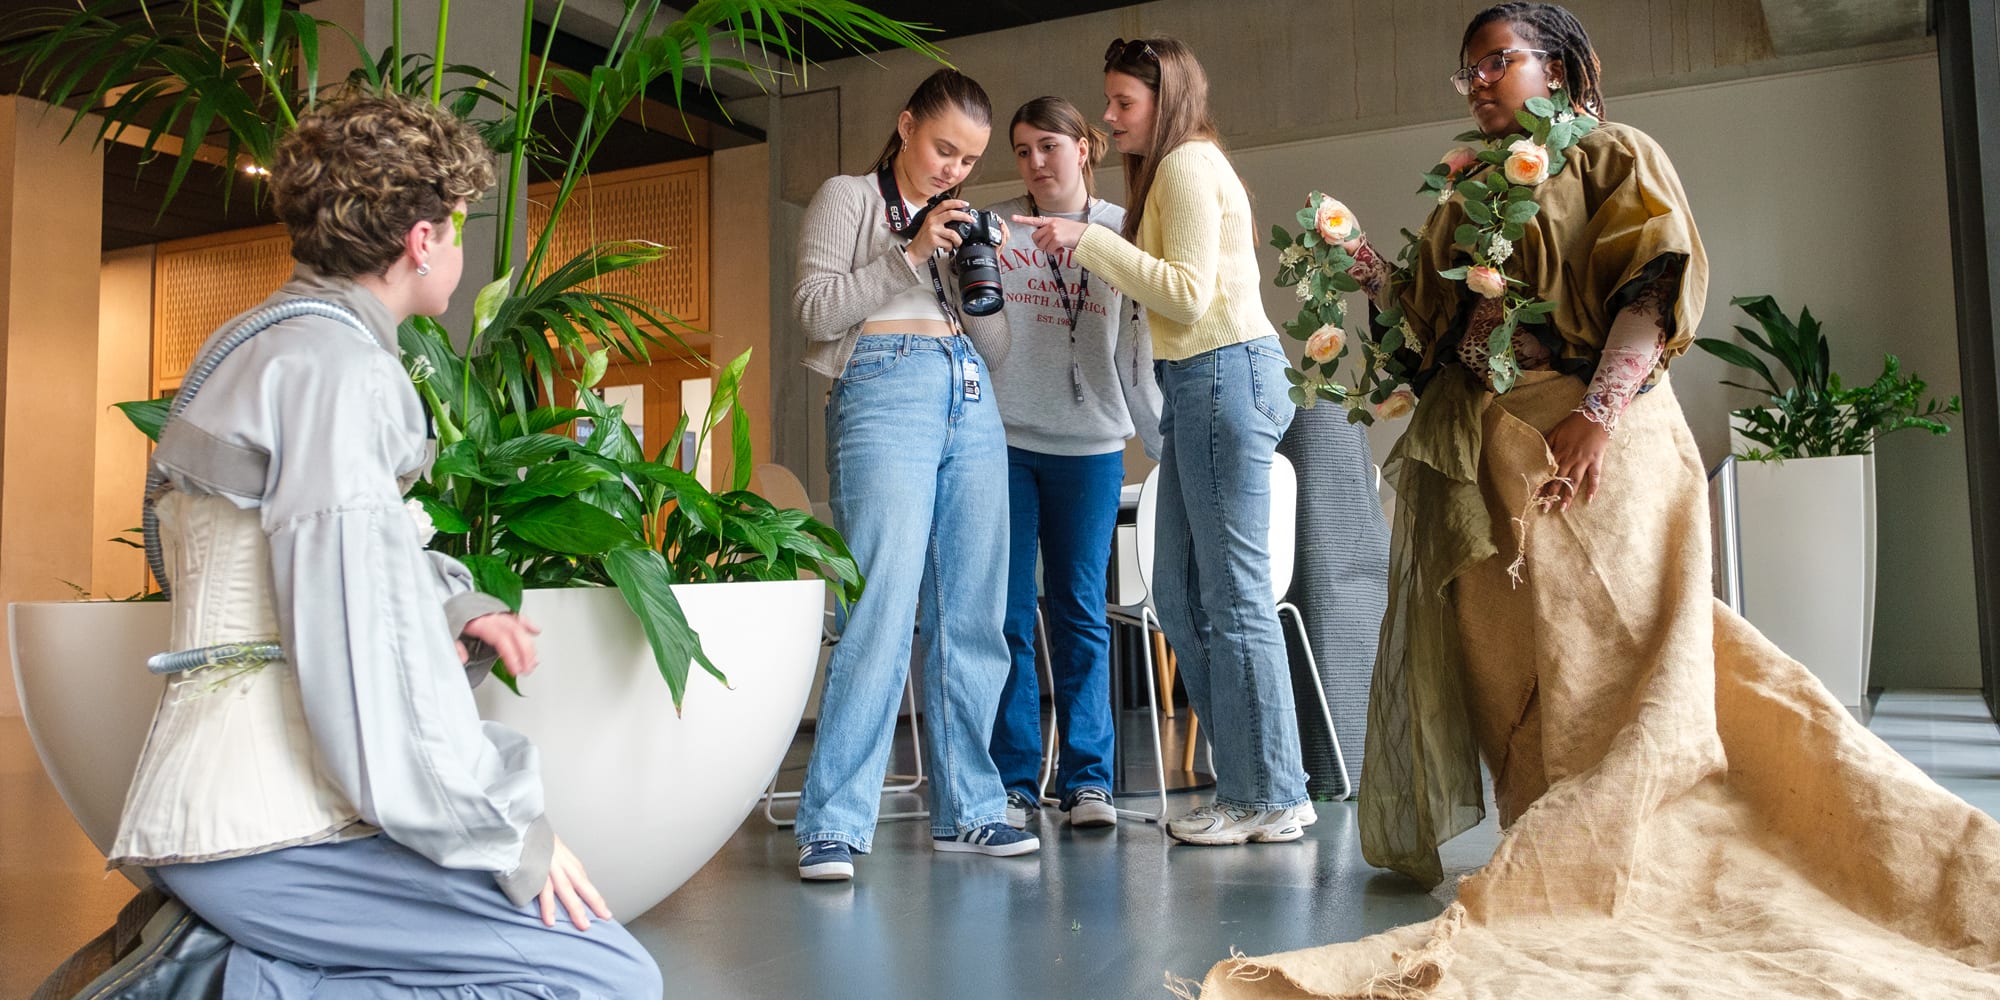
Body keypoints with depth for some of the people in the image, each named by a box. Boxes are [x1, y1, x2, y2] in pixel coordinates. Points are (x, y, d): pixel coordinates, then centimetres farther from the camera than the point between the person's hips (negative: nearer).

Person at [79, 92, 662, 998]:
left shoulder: (258, 344, 19)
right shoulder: (334, 365, -12)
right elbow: (358, 626, -20)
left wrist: (454, 605, 9)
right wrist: (506, 826, -13)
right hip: (270, 817, -10)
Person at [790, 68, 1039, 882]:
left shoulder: (959, 223, 26)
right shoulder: (845, 199, 11)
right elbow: (816, 308, -2)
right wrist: (910, 254, -8)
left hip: (972, 403, 6)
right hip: (885, 391, -6)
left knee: (970, 616, 2)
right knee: (882, 605, -17)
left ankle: (965, 809, 10)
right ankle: (833, 825, -13)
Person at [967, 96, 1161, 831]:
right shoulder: (992, 229, 8)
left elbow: (1141, 347, 8)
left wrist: (1168, 441, 6)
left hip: (1090, 445, 0)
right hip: (1003, 438, 0)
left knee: (1081, 612, 3)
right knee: (1007, 613, 0)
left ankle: (1088, 778, 11)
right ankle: (1013, 780, 8)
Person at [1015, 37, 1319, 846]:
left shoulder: (1188, 165, -6)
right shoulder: (1178, 169, 24)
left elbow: (1189, 293, -16)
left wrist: (1089, 240, -14)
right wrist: (1089, 248, 15)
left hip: (1224, 371, -10)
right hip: (1200, 383, 10)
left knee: (1233, 593, -7)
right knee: (1179, 592, 9)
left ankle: (1269, 799, 1)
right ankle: (1250, 784, 15)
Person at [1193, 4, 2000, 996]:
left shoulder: (1615, 157, 4)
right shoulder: (1465, 189, 21)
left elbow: (1656, 288, -9)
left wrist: (1598, 411, -21)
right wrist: (1373, 272, 3)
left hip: (1587, 443, -5)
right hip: (1479, 448, 5)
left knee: (1592, 649, -6)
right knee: (1507, 655, 3)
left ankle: (1605, 868, 1)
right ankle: (1552, 862, 11)